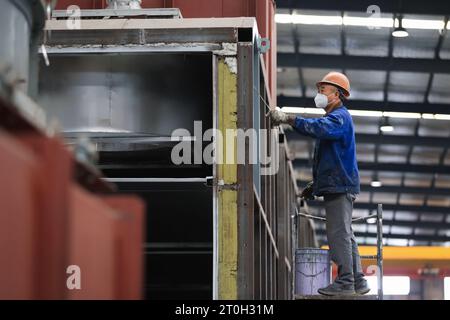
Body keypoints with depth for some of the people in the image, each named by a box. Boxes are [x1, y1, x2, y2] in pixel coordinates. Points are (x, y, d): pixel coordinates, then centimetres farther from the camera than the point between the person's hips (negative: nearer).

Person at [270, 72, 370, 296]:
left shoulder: (339, 117, -9)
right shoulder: (335, 118, 25)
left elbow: (319, 128, -33)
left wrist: (288, 119, -36)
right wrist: (315, 184, 28)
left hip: (340, 185, -11)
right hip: (337, 185, 11)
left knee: (339, 233, -12)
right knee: (345, 235, 12)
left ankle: (345, 281, -13)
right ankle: (357, 281, 15)